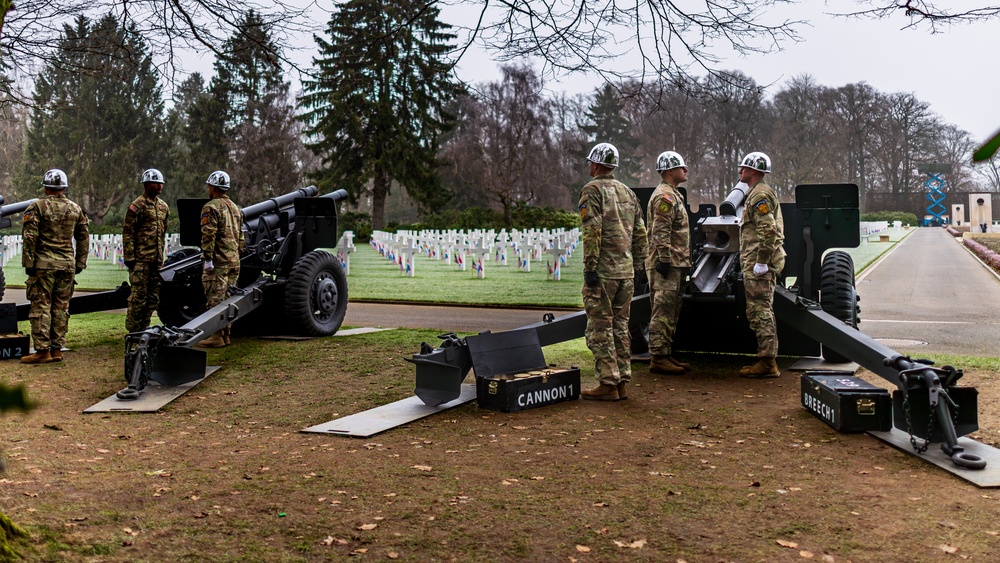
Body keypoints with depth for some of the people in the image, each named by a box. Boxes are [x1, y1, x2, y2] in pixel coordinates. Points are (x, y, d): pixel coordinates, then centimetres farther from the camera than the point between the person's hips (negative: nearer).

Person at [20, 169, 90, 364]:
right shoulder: (75, 209, 9)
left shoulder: (37, 207, -5)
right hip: (68, 264, 4)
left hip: (44, 264, -4)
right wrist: (80, 263, 17)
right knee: (61, 308, 8)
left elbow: (30, 238, -10)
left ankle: (43, 350, -2)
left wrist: (28, 263, -5)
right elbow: (84, 238, 13)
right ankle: (57, 349, 11)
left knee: (41, 307, -1)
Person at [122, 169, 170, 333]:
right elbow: (127, 233, -9)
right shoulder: (137, 206, -7)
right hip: (141, 259, -7)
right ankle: (133, 331, 3)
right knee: (139, 296, -5)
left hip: (157, 259, 7)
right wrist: (129, 257, -13)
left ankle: (143, 328, 20)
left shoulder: (163, 206, 15)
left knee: (153, 297, 10)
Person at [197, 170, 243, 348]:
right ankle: (225, 335, 15)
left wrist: (208, 258, -16)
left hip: (218, 261, -8)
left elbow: (208, 235, -16)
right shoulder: (235, 208, 18)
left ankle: (216, 337, -5)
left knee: (215, 299, -5)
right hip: (234, 261, 8)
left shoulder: (211, 207, -8)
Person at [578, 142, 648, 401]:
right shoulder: (628, 192, 16)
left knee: (600, 328, -3)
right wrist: (636, 266, 19)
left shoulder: (592, 189, -7)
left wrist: (590, 267, -16)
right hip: (626, 272, 7)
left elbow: (592, 231, -17)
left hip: (603, 271, -7)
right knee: (620, 326, 12)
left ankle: (608, 384, -3)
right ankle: (622, 381, 16)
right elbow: (640, 233, 16)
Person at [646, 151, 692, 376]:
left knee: (671, 312, 13)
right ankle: (658, 359, -6)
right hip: (667, 264, -11)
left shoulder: (673, 195, 21)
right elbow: (660, 233, -21)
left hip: (675, 264, 11)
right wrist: (664, 260, -24)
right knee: (663, 312, -8)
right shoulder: (664, 196, -13)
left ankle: (667, 355, 18)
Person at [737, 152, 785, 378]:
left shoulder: (760, 195, -13)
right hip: (757, 262, 11)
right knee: (760, 312, 13)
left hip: (758, 264, -11)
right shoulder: (762, 193, 22)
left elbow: (768, 230, -23)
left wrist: (761, 261, -23)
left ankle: (767, 363, -7)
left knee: (761, 312, -9)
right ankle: (767, 361, 17)